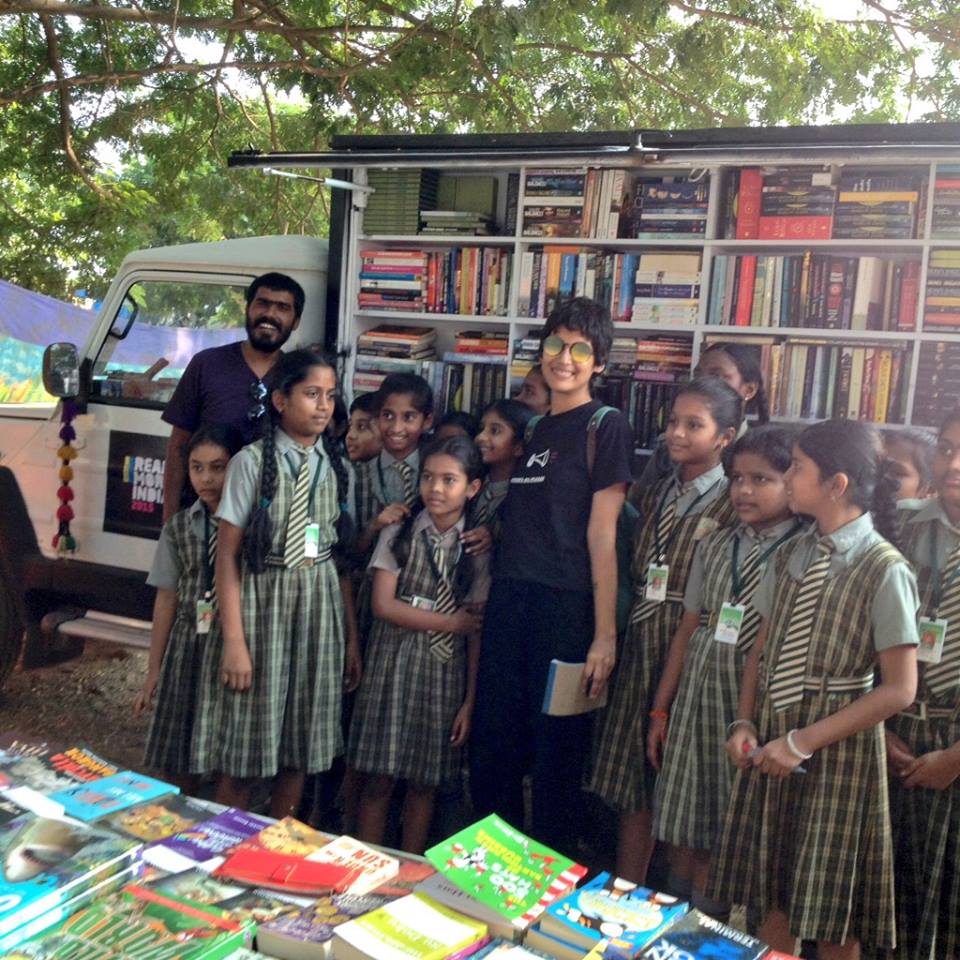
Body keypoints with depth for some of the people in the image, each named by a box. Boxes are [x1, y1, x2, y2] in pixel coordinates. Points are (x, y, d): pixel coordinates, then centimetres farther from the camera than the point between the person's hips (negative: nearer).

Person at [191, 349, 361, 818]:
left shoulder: (335, 467, 6)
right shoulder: (252, 462, -6)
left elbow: (342, 557, 8)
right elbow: (227, 555, -8)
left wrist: (351, 636, 8)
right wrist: (233, 639, -14)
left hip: (320, 609, 4)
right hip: (262, 607, -4)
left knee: (299, 752, 10)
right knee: (244, 753, 4)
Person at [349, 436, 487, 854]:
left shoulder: (478, 546, 1)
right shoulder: (400, 533, 0)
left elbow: (477, 630, 0)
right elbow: (383, 605, -7)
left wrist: (470, 702, -3)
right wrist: (449, 622, -9)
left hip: (447, 668, 1)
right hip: (395, 662, -1)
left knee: (426, 780, 8)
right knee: (379, 777, 0)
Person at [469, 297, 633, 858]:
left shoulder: (606, 427, -4)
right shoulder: (535, 429, 15)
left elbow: (601, 534, -10)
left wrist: (605, 633, -13)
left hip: (567, 607, -6)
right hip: (510, 602, 7)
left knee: (555, 759, 4)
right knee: (492, 754, 12)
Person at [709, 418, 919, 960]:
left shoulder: (885, 569, -13)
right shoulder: (792, 556, 5)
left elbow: (899, 690, -15)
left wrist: (802, 742, -17)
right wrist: (745, 723, -4)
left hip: (836, 749, -5)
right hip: (772, 744, 5)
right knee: (774, 900, 15)